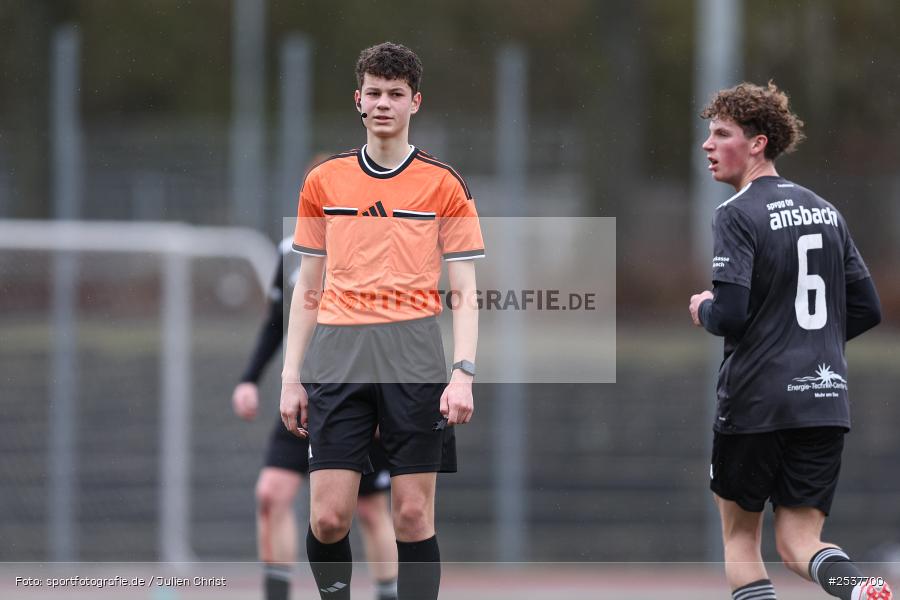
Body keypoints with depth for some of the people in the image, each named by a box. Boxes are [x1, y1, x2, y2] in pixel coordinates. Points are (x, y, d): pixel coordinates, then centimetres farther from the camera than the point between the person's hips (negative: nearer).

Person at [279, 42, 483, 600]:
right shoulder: (323, 182, 11)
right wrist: (292, 377, 9)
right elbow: (308, 289, 16)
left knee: (414, 516, -3)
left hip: (414, 355, -2)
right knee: (328, 517, -6)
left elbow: (464, 293, 3)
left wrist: (463, 375, -9)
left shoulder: (445, 185, 4)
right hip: (338, 353, 2)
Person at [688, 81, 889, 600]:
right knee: (800, 542, 5)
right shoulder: (825, 212, 12)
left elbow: (729, 314, -19)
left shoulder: (738, 215, -10)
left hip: (755, 401, -5)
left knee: (740, 535, 13)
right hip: (826, 399, 5)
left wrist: (704, 310, 3)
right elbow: (868, 309, 13)